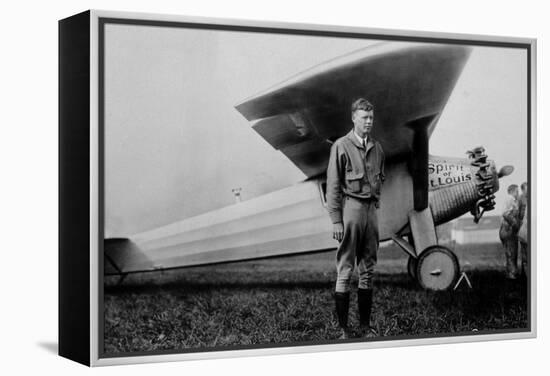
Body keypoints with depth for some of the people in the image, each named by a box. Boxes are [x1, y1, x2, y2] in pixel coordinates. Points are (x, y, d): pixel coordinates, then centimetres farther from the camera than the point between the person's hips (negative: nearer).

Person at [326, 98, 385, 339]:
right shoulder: (341, 147, -5)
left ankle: (366, 325, 16)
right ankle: (343, 328, 2)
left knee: (368, 270, 9)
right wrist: (336, 220, -12)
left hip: (371, 209, 6)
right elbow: (333, 186, -8)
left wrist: (375, 202, 11)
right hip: (350, 208, -6)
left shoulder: (376, 148, 11)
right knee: (345, 270, -3)